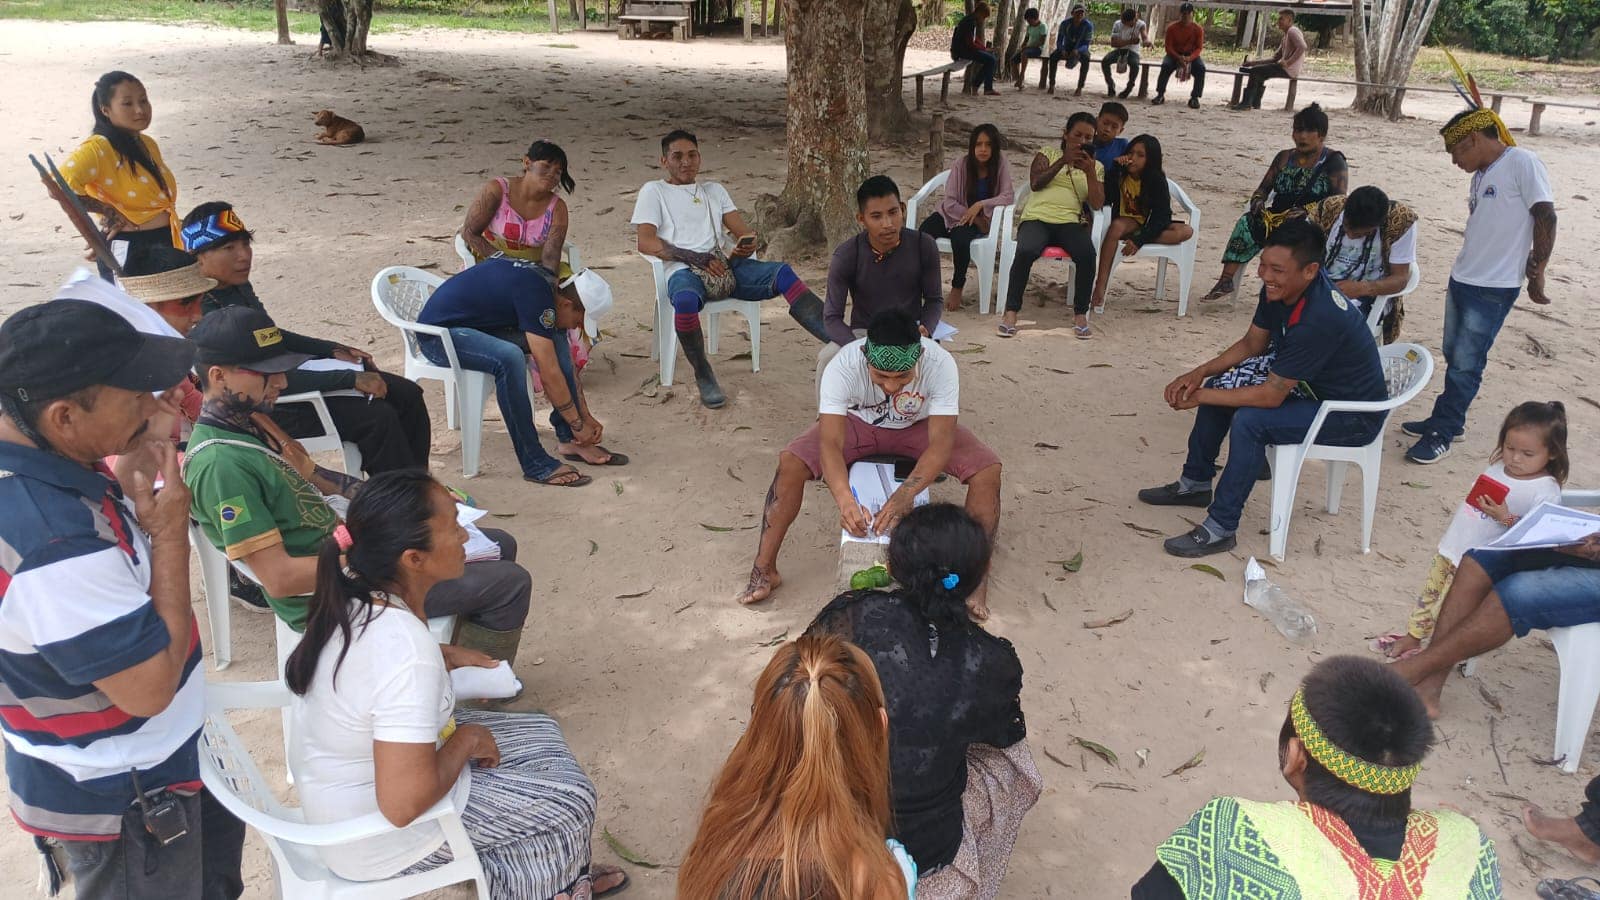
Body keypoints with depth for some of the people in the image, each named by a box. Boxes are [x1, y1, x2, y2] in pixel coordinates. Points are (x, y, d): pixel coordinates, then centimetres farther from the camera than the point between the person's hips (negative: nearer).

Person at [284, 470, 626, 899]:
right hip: (377, 835, -8)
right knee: (571, 800, 4)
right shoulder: (407, 654, -36)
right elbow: (404, 804, -34)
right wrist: (467, 740, -19)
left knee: (541, 733, 16)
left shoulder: (353, 600, -9)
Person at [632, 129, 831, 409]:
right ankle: (703, 375, -20)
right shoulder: (654, 191, 16)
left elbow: (743, 232, 19)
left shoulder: (714, 190, 30)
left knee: (782, 272, -23)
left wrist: (749, 243, -8)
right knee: (685, 300, -40)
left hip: (724, 265, 4)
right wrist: (695, 257, -12)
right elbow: (646, 242, 0)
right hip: (684, 270, -4)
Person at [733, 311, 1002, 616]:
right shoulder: (843, 367, -36)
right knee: (790, 462, -24)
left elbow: (941, 443, -36)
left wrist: (904, 495, -52)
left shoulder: (940, 364, -35)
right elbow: (830, 444, -39)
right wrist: (845, 500, -57)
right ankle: (764, 570, -12)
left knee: (987, 469, -24)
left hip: (919, 427, 0)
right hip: (857, 423, 0)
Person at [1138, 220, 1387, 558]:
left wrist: (1202, 396, -23)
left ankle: (1220, 529, -16)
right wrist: (1201, 373, -10)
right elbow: (1252, 344, 4)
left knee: (1249, 421, -28)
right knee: (1221, 384, 3)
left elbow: (1270, 396, -32)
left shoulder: (1321, 317, -36)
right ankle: (1195, 483, 21)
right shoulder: (1279, 289, -11)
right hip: (1307, 380, 9)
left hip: (1354, 415, -9)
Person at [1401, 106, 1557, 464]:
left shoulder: (1522, 163, -13)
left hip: (1493, 289, -8)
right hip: (1462, 280, 8)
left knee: (1465, 365, -2)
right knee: (1454, 357, 16)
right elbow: (1482, 227, 14)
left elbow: (1546, 219, -15)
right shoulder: (1482, 173, 12)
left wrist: (1536, 274, -13)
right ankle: (1447, 419, 28)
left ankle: (1444, 433, 7)